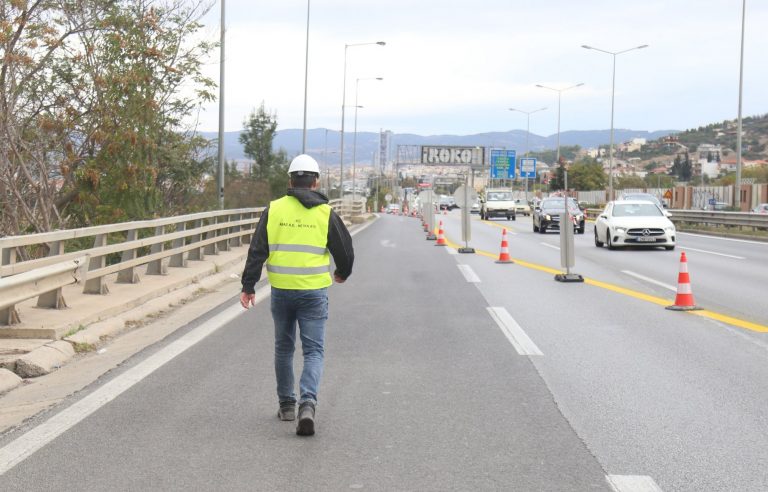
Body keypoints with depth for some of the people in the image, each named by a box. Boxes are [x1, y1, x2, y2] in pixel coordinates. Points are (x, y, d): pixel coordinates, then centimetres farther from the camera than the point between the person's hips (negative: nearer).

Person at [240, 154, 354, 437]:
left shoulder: (274, 210, 1)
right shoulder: (326, 213, -2)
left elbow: (257, 251, -2)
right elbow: (346, 251, 4)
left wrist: (248, 286, 3)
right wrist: (342, 273, 24)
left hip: (281, 291, 2)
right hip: (314, 292, -2)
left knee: (284, 348, 17)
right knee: (313, 350, 2)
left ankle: (286, 405, 24)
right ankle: (307, 403, -18)